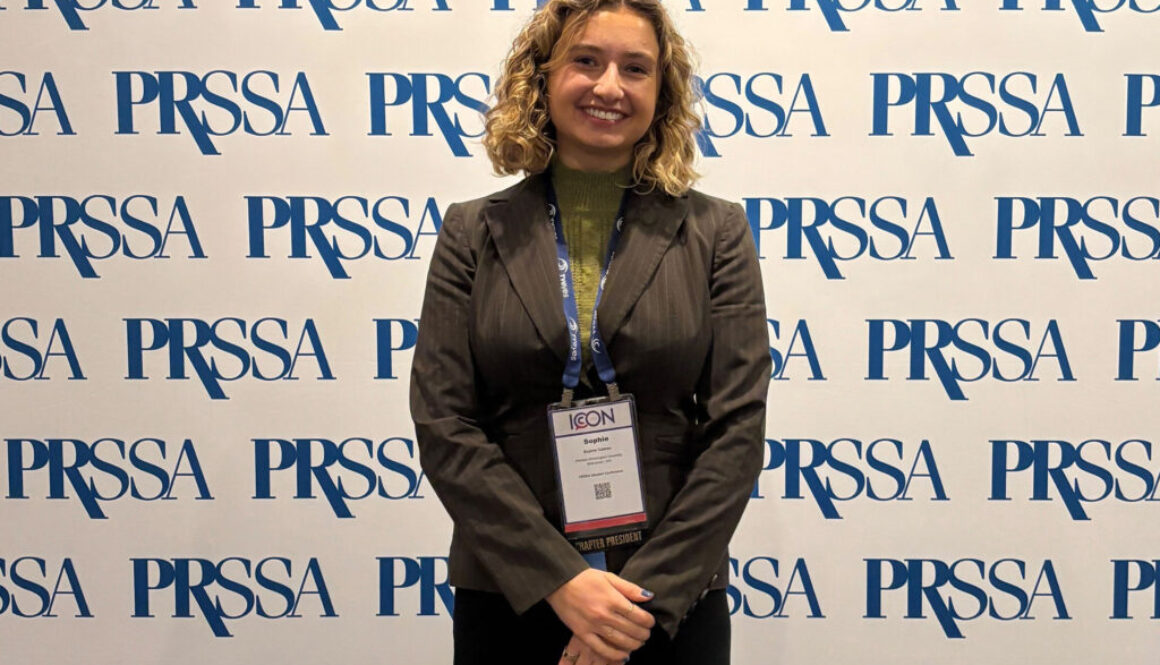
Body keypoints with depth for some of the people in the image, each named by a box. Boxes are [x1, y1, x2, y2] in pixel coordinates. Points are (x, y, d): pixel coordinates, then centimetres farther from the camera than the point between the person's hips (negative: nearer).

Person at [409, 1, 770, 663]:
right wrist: (560, 578, -14)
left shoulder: (716, 232, -1)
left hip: (673, 601, 0)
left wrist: (648, 591, -12)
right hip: (508, 598, 1)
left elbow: (737, 428, -5)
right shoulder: (474, 232, 0)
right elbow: (443, 424, -6)